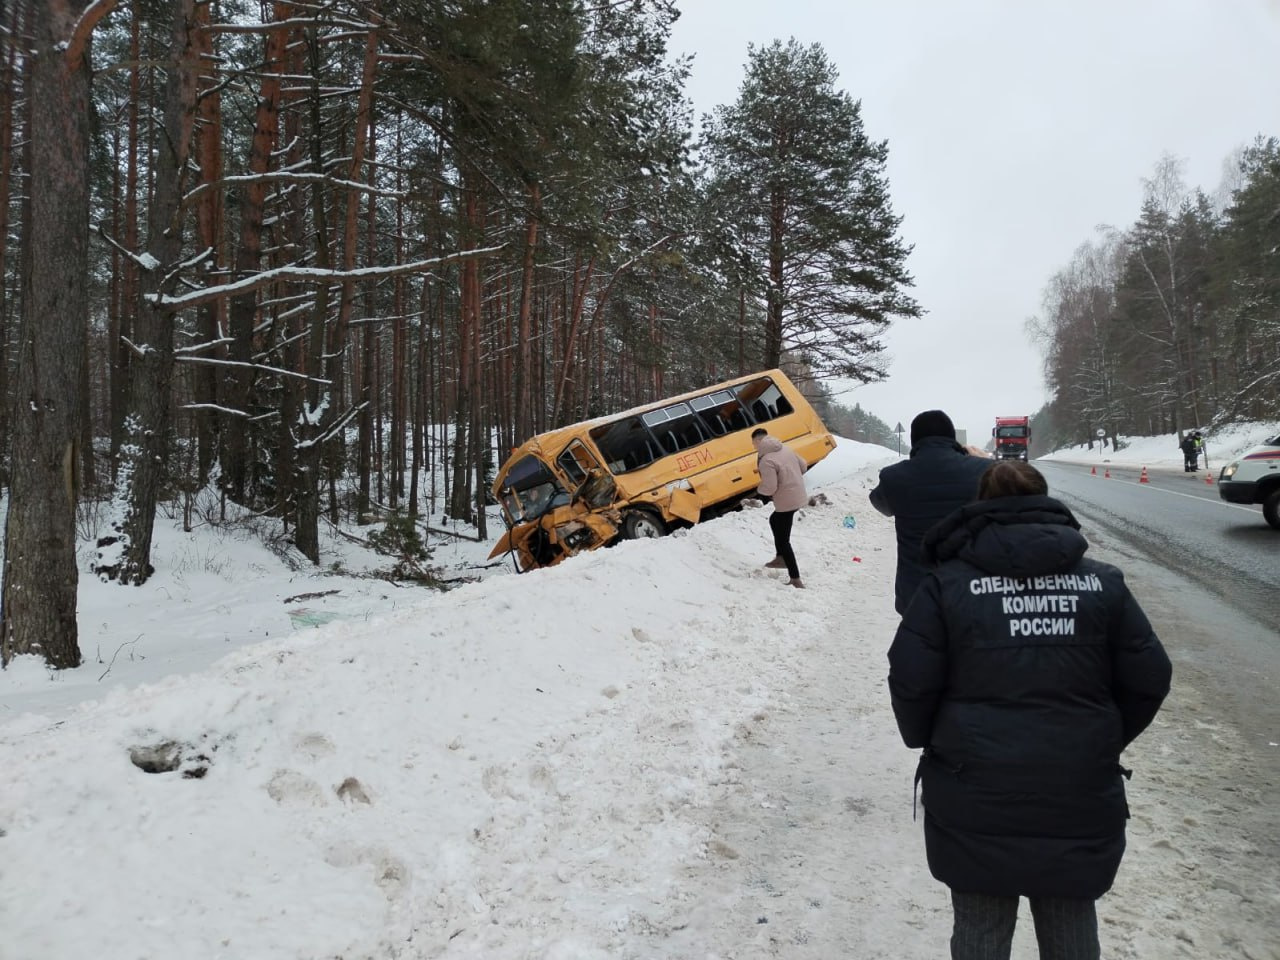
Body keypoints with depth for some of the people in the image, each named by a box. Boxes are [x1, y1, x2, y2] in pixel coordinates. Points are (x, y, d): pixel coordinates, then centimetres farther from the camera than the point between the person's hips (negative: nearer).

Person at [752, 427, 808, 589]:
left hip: (786, 501, -9)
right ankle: (780, 558, 38)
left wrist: (759, 490, -3)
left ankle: (796, 580, 2)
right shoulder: (786, 449, 3)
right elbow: (803, 466, 13)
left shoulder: (766, 461, -22)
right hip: (798, 496, 9)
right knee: (774, 520, 31)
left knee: (782, 540, 2)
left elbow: (769, 488, -24)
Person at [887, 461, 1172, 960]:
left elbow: (911, 683, -11)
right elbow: (1149, 679, 1)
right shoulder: (1103, 582, 0)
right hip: (1079, 793, 3)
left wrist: (929, 742, 8)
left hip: (975, 796, -2)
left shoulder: (948, 583, -8)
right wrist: (1104, 744, 16)